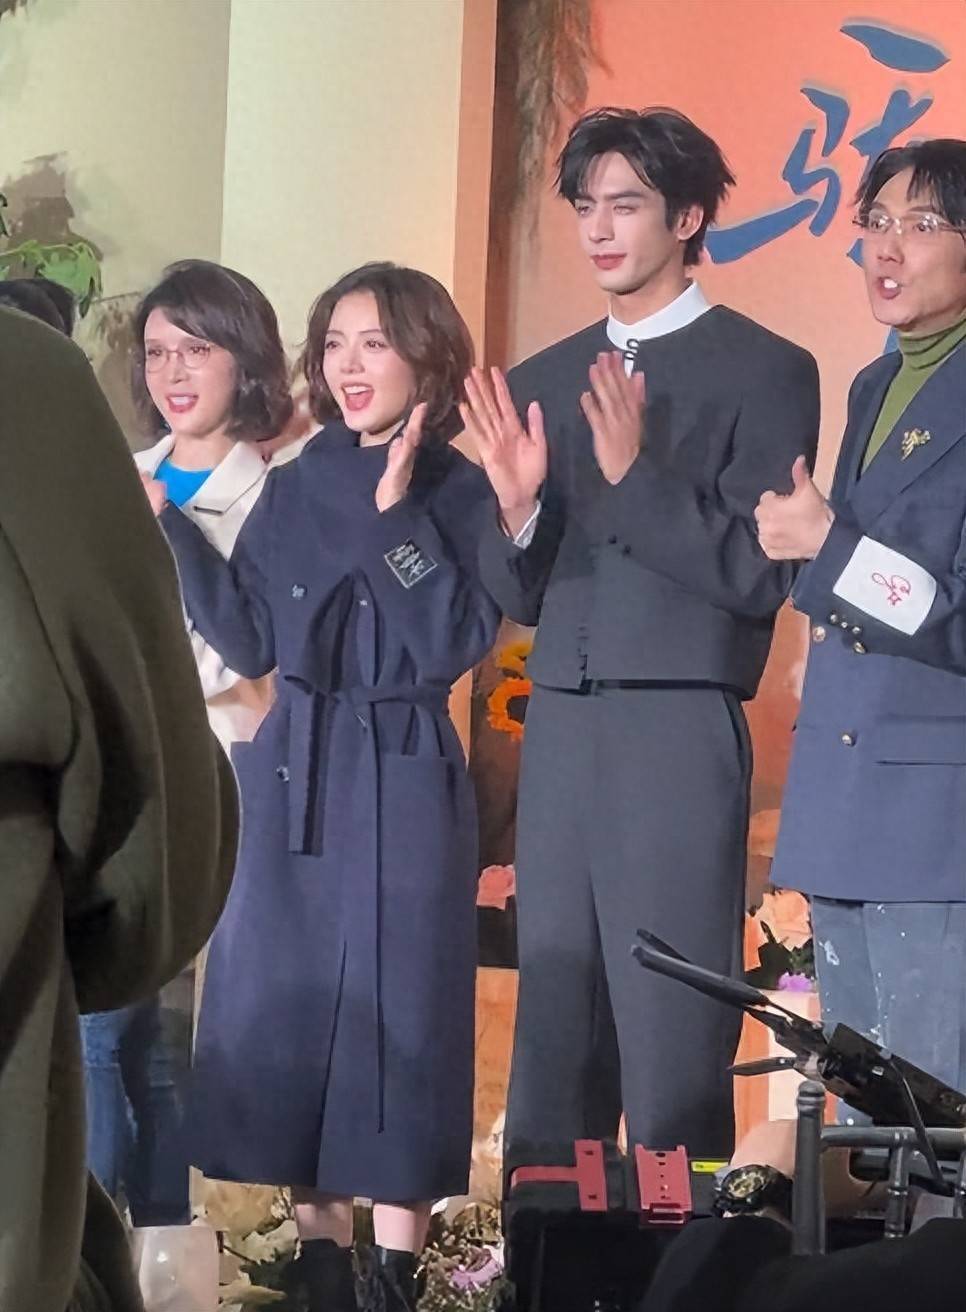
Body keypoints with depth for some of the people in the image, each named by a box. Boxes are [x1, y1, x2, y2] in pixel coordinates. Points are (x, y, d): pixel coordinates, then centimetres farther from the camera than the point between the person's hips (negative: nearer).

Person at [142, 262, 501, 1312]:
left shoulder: (461, 495, -3)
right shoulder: (296, 487, 8)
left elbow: (458, 642, -15)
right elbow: (248, 641, 4)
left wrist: (398, 514, -19)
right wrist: (170, 530, -3)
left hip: (402, 784, -4)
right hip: (292, 775, 4)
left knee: (397, 1009, -1)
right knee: (284, 1004, 4)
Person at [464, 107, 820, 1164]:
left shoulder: (764, 372, -2)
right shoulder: (543, 382, 15)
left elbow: (759, 575, -9)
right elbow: (518, 595, 16)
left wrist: (636, 474, -19)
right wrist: (517, 508, -5)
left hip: (678, 732, -6)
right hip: (559, 731, 6)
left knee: (672, 1049, -5)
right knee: (551, 1048, 8)